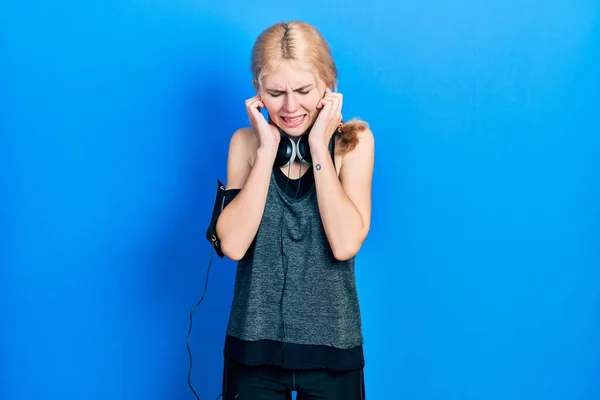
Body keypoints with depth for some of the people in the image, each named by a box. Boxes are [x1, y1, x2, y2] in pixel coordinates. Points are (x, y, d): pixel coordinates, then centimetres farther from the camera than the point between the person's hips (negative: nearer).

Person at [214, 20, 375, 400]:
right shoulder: (246, 142, -2)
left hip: (331, 343, -1)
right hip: (255, 342, 1)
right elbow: (233, 245, -15)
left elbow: (345, 244, -19)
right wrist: (267, 150, -16)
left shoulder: (354, 140, -6)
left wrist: (319, 147, -17)